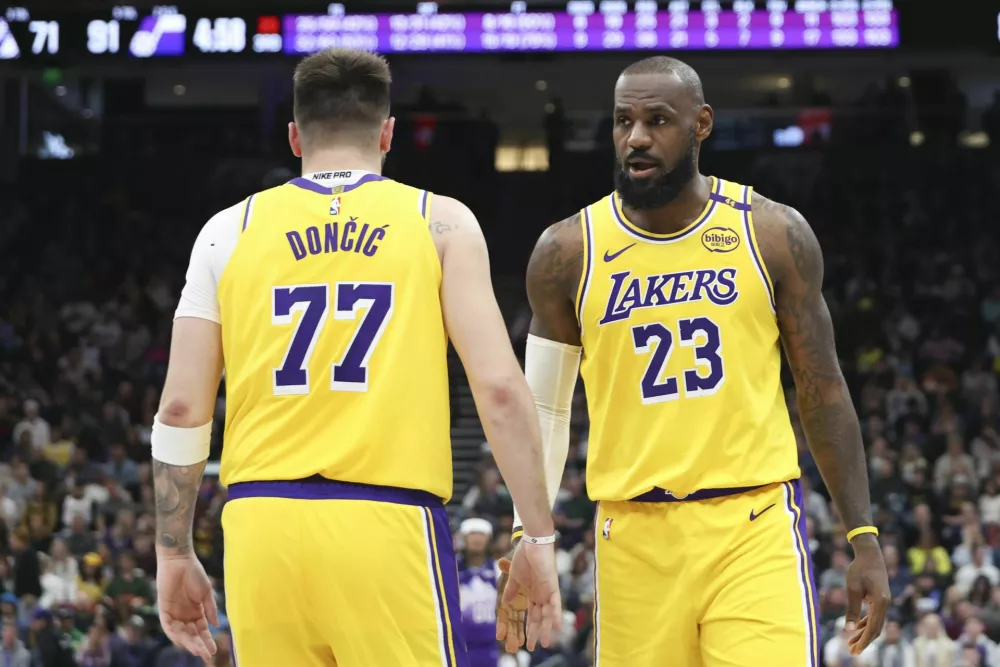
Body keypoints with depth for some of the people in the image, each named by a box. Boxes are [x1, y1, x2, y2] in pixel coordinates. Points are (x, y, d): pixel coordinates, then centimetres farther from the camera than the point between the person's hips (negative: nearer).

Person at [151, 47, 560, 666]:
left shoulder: (230, 230, 12)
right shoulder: (440, 222, 7)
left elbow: (182, 409, 7)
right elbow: (499, 387, -3)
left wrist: (175, 555, 15)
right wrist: (539, 535, 2)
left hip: (263, 525, 2)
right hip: (389, 523, -2)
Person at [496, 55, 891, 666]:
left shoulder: (775, 235, 2)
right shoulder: (569, 253, 4)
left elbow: (823, 392, 8)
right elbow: (544, 410, 10)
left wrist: (864, 537, 4)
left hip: (755, 525, -1)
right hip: (634, 535, 1)